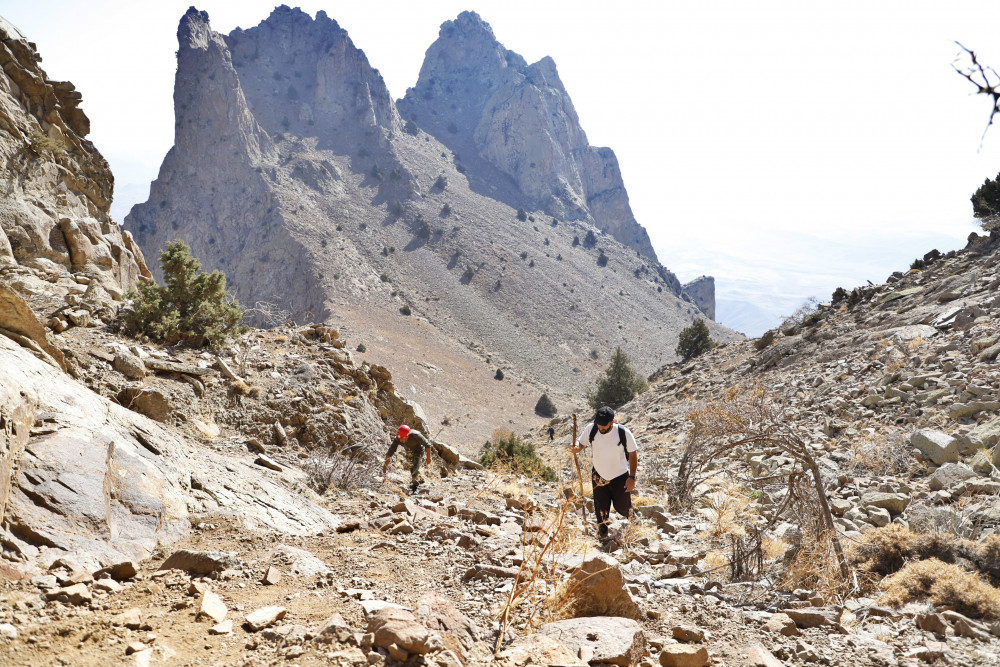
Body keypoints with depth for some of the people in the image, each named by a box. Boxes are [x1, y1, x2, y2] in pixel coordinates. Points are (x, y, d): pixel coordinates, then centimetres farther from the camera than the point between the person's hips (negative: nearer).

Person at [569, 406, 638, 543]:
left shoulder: (624, 433, -25)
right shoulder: (591, 429, -19)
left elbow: (633, 454, -13)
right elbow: (581, 443, -9)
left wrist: (632, 477, -12)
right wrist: (576, 447, -34)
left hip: (620, 477, -2)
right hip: (599, 475, 2)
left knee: (622, 507, 11)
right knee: (601, 510, 11)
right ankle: (602, 536, 37)